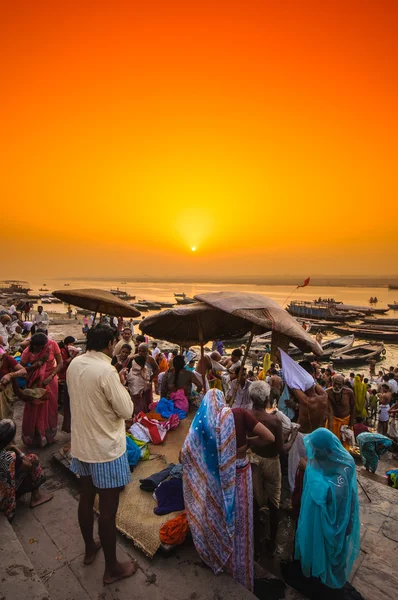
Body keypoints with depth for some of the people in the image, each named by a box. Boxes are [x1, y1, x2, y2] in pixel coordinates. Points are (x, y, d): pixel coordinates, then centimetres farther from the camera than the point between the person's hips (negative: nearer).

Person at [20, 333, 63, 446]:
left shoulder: (53, 344, -19)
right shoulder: (27, 351, -17)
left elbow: (60, 364, -14)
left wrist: (50, 377, -24)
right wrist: (34, 365, -26)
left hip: (50, 380, 0)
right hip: (35, 382, 0)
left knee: (50, 409, 12)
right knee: (34, 410, 9)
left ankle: (49, 435, 33)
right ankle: (34, 436, 31)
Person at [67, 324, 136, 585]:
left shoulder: (74, 365, -3)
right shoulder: (106, 370, -27)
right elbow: (126, 411, -21)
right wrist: (121, 384, -8)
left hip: (81, 444, 8)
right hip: (106, 448, -7)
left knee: (86, 497, 25)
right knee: (108, 510, 10)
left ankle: (89, 548, 47)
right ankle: (112, 568, 29)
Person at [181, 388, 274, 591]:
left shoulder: (203, 420, -12)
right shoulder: (239, 414, -15)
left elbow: (186, 453, -10)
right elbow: (270, 438, -16)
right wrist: (248, 444, -3)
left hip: (215, 477, 1)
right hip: (239, 473, 0)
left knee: (218, 517, 25)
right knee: (239, 519, 21)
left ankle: (218, 557, 47)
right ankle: (240, 567, 42)